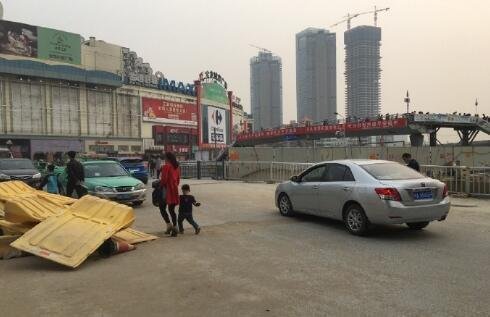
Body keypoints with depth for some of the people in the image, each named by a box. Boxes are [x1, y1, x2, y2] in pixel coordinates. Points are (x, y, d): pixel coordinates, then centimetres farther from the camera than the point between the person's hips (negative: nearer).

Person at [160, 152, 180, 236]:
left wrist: (160, 185, 3)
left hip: (167, 189, -7)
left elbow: (164, 179, -14)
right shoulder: (177, 167, 11)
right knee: (172, 209, 12)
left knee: (162, 207, 6)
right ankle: (175, 227, 10)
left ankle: (169, 224, -5)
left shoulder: (166, 167, -11)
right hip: (174, 190, 7)